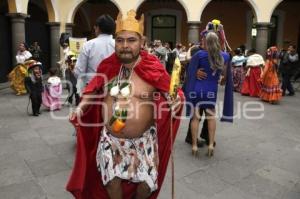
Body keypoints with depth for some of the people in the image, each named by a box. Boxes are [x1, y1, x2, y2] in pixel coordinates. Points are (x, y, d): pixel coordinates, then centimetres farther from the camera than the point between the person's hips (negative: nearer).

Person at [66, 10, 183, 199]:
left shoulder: (153, 68, -13)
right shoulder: (107, 66, -3)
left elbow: (169, 93, -5)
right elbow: (94, 90, 10)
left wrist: (175, 102, -27)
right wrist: (81, 107, -6)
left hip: (143, 140, -2)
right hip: (110, 138, 2)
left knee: (147, 182, 12)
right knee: (111, 177, 10)